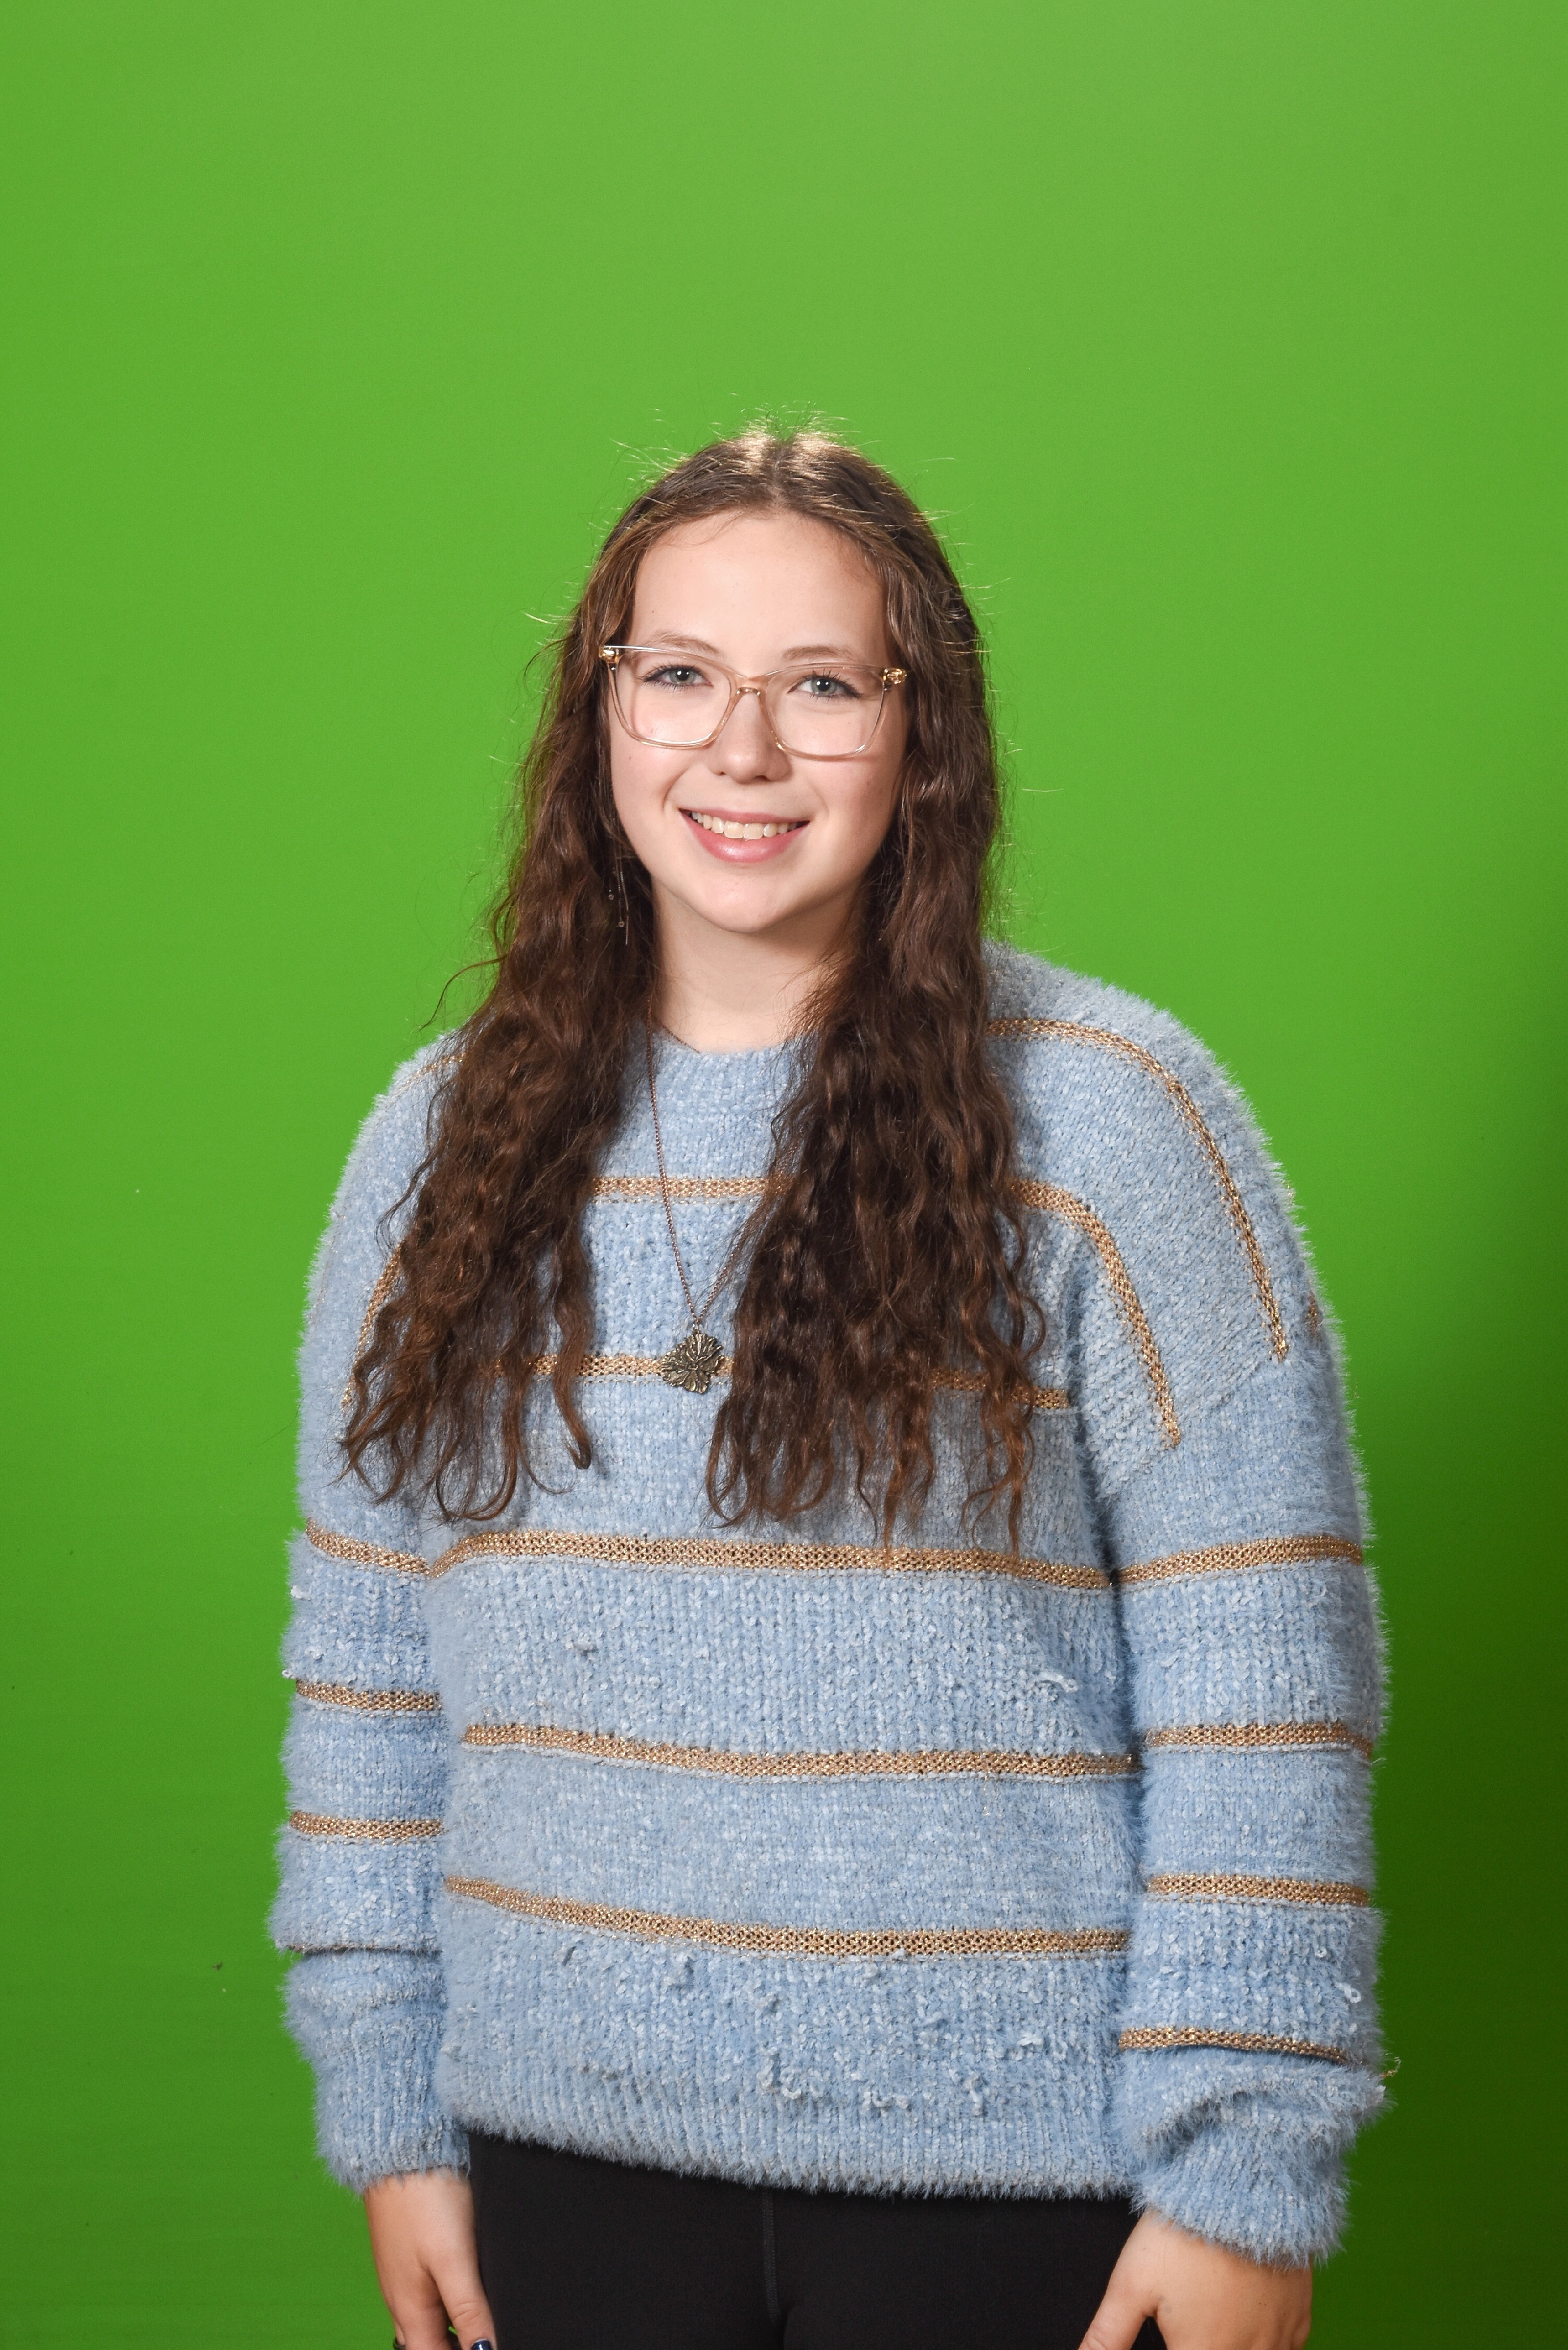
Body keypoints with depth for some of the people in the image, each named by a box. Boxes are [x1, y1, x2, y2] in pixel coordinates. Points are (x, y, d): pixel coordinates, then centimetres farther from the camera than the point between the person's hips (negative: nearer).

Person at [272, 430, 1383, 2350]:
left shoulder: (1105, 1120, -7)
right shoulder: (446, 1140, 4)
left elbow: (1262, 1687, -9)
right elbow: (366, 1674, 8)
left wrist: (1249, 2169, -11)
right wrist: (388, 2116, 6)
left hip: (1006, 2172, -3)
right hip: (569, 2141, 3)